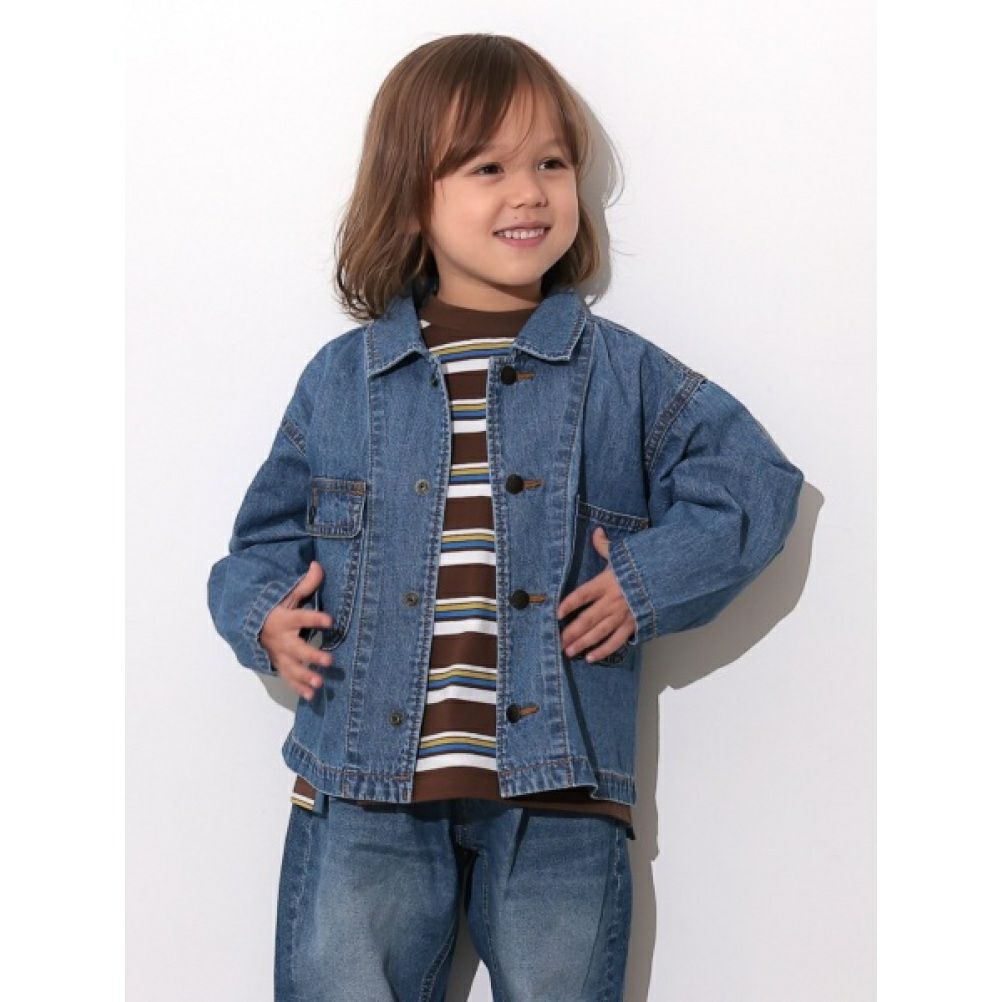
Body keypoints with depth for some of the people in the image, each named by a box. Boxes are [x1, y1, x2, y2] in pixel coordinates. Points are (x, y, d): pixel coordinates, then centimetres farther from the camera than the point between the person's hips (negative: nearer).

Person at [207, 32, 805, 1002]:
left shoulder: (625, 376, 5)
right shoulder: (343, 378, 8)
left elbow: (754, 480, 5)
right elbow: (271, 529, 16)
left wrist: (652, 578, -9)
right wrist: (264, 612, -4)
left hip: (557, 793, 0)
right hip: (363, 788, 1)